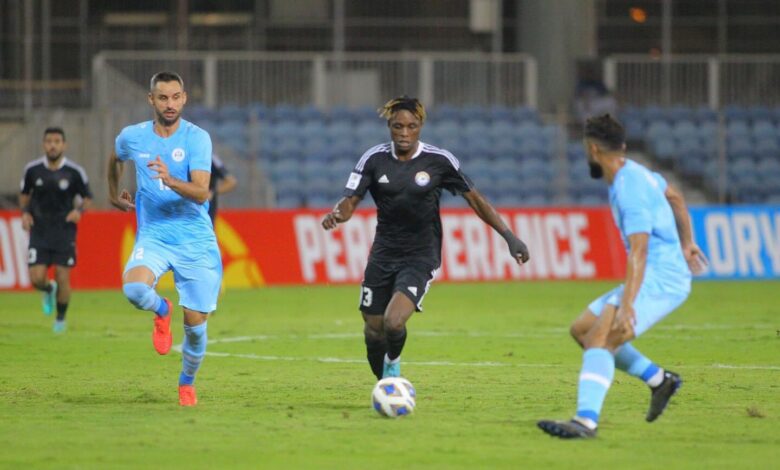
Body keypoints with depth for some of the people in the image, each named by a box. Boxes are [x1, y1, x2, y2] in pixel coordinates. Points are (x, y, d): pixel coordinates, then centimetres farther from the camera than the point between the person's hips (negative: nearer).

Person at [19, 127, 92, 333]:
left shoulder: (75, 172, -7)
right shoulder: (32, 169, -2)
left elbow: (87, 198, 4)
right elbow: (24, 193, 14)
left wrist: (79, 210, -16)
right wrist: (25, 212, -3)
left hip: (64, 231, -1)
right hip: (39, 231, 1)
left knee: (62, 278, -4)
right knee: (36, 278, -7)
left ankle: (60, 319, 18)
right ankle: (49, 290, 31)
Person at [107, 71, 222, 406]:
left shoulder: (197, 138, -9)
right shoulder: (132, 137, 0)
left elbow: (201, 192, -21)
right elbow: (116, 159, 26)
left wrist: (171, 181, -39)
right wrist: (114, 193, 34)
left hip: (195, 241, -1)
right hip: (153, 236, 1)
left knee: (195, 324, -3)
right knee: (133, 287, -30)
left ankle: (187, 382, 27)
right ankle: (162, 311, 7)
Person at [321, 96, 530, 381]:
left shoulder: (439, 161, -8)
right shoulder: (374, 159, -4)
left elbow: (474, 198, 0)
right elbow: (349, 202, -7)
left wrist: (509, 236, -4)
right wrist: (335, 216, -32)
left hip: (420, 257, -3)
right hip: (384, 253, 3)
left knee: (394, 321, -23)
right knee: (373, 331, 6)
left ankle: (393, 363, 10)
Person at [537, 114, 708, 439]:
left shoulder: (630, 190, -20)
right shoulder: (636, 172, 11)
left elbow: (638, 253, -29)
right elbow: (675, 198, 30)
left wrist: (626, 306, -37)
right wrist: (685, 244, 41)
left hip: (661, 280, -11)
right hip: (655, 277, 11)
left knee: (600, 337, -26)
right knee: (582, 329, 13)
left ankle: (586, 421, -39)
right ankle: (659, 379, 15)